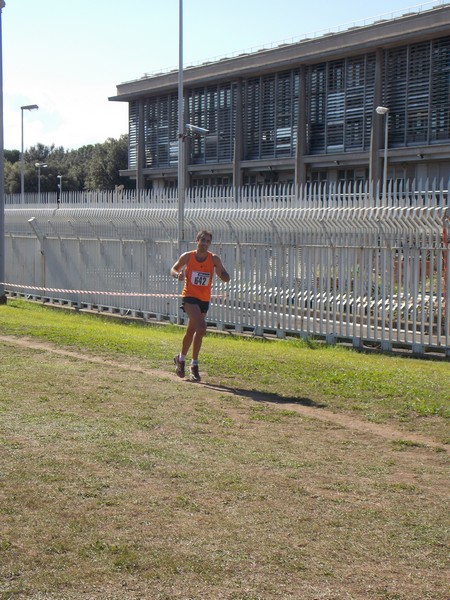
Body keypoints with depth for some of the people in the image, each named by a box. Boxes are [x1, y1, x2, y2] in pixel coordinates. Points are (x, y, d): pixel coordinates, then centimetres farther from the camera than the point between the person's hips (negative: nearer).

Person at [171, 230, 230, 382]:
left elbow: (226, 279, -6)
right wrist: (178, 274, -14)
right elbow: (173, 269, 9)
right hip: (189, 297, -3)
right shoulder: (187, 256, -5)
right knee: (201, 327, -23)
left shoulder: (214, 259, -5)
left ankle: (181, 359, 40)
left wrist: (221, 272, -28)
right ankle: (194, 365, -13)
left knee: (191, 332, 16)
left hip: (204, 300, 3)